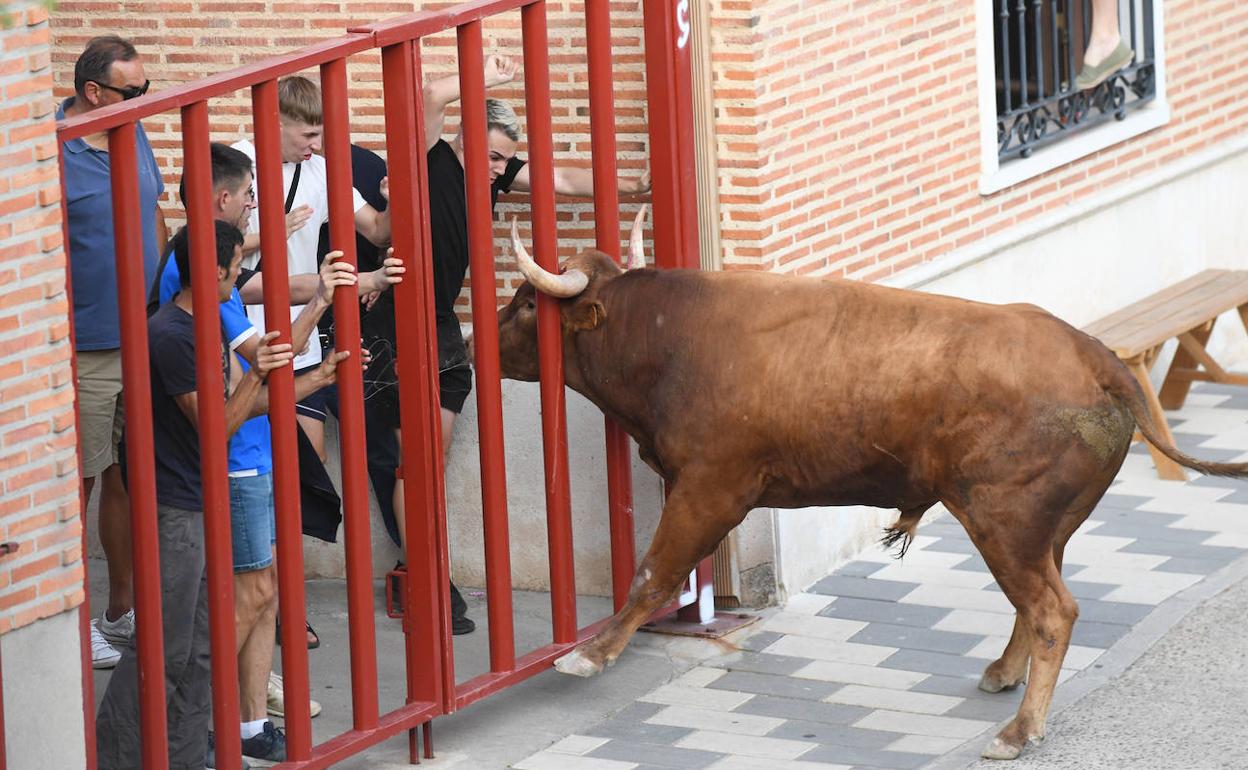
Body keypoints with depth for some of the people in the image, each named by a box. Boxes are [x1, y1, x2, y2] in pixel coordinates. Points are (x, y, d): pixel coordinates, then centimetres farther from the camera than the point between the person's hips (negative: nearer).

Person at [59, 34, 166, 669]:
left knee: (128, 476, 15)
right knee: (77, 484, 0)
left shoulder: (134, 135, 8)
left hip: (142, 340, 7)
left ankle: (123, 610, 26)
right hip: (83, 349, -7)